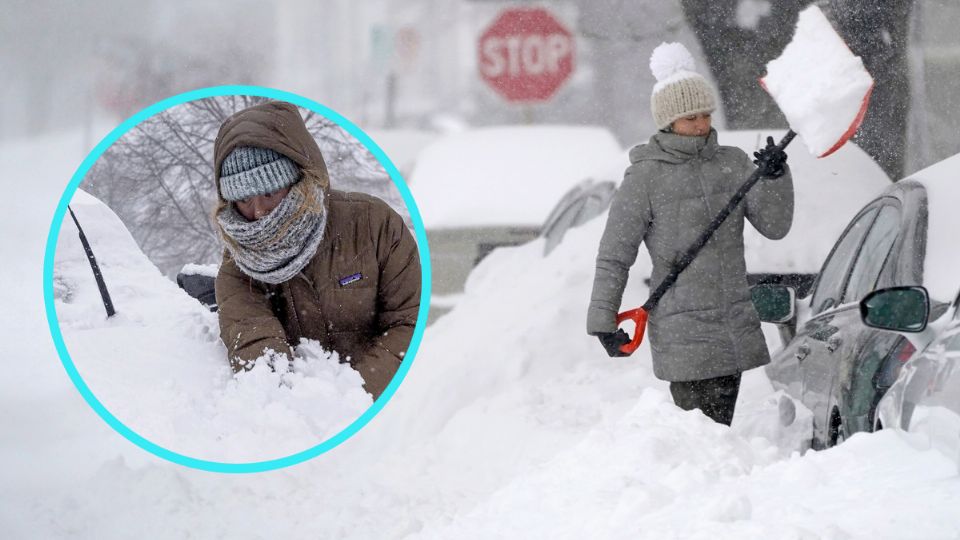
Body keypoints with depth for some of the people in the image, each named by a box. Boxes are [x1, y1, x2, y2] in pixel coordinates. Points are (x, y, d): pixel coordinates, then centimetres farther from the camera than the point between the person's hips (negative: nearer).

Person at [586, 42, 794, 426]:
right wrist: (603, 320, -4)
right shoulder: (645, 177, -4)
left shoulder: (732, 163, 9)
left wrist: (775, 178, -13)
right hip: (681, 333, -5)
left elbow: (775, 226, 4)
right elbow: (614, 257, -1)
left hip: (735, 328, 5)